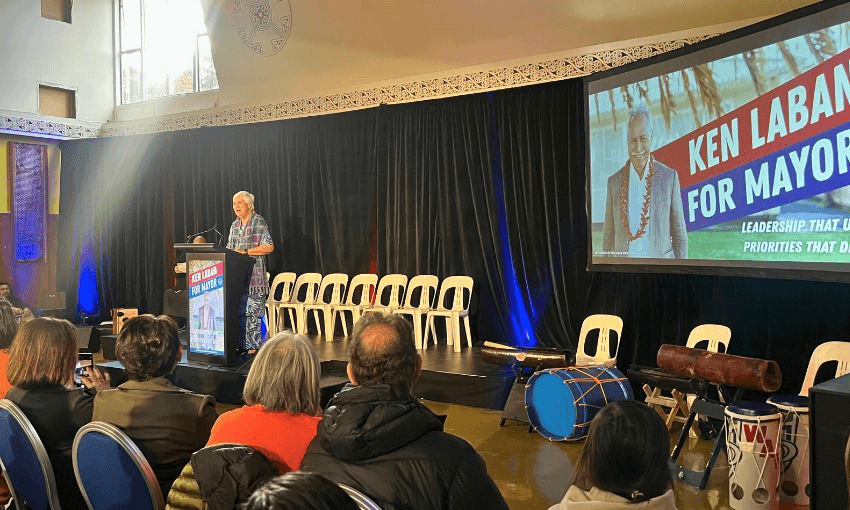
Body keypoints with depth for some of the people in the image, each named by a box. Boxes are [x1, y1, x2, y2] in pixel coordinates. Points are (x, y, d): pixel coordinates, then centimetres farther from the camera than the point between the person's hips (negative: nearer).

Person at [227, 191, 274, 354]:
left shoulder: (258, 222, -4)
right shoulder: (235, 225, 18)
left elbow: (269, 247, -13)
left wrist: (246, 252, -14)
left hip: (254, 275, -7)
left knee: (253, 312, -7)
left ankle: (253, 345, -1)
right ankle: (241, 344, 12)